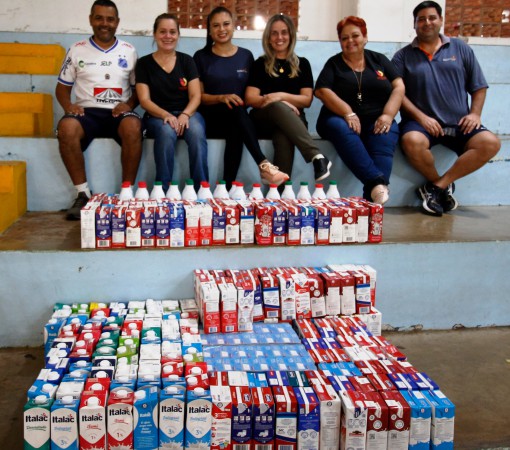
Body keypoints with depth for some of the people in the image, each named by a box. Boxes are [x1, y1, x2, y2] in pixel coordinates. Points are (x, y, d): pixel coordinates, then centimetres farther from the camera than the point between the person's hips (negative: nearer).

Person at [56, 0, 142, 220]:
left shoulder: (129, 51, 12)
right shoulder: (77, 50, 12)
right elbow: (62, 87, 15)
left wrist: (129, 104, -8)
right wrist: (68, 105, -7)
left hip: (119, 113, 0)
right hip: (87, 111, 1)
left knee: (133, 126, -36)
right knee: (66, 127, -34)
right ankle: (83, 193, -22)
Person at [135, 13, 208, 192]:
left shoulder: (187, 61, 10)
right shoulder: (144, 63, 6)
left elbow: (195, 96, 2)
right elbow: (145, 100, -2)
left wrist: (185, 115, -20)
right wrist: (166, 115, -22)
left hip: (187, 113, 1)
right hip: (157, 116, -1)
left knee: (197, 132, -34)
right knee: (167, 132, -37)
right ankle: (163, 193, -30)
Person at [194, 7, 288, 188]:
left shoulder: (246, 56, 14)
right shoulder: (201, 57, 7)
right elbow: (199, 96, 3)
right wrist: (222, 98, -17)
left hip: (237, 119, 2)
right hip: (211, 119, -2)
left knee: (236, 132, -36)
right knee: (236, 110, -37)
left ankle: (227, 189, -40)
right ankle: (263, 165, -47)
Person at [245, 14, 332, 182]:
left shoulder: (302, 64, 15)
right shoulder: (260, 64, 12)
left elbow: (307, 100, 5)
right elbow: (250, 98, 1)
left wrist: (282, 95, -14)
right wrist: (277, 102, -16)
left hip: (292, 119, 1)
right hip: (263, 120, -1)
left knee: (284, 138, -39)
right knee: (278, 107, -39)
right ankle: (317, 157, -52)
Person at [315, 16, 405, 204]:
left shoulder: (379, 60, 16)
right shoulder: (334, 63, 10)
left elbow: (398, 87, 7)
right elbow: (322, 91, -5)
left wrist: (388, 115, -11)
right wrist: (348, 113, -17)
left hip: (376, 121, 1)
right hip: (342, 118, -1)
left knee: (385, 137, -32)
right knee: (339, 128, -36)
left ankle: (372, 199, -49)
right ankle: (376, 181, -49)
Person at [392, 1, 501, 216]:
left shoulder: (460, 48, 16)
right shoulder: (403, 56, 11)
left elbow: (479, 86, 16)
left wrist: (475, 113, -1)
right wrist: (421, 117, -13)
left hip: (458, 123, 3)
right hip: (421, 122, -2)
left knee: (490, 143, -24)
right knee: (412, 141, -37)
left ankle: (436, 186, -15)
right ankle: (444, 186, -9)